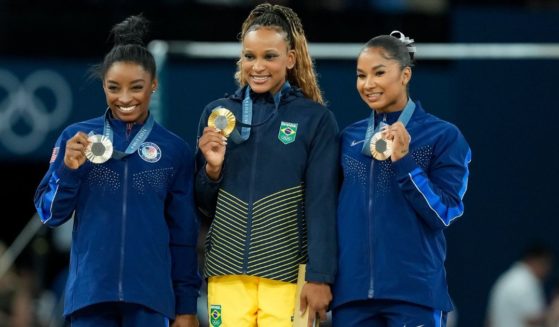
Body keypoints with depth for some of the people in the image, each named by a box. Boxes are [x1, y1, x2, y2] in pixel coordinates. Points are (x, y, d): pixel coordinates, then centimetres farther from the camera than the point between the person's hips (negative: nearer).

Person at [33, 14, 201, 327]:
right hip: (90, 292, 0)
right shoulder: (76, 138, 4)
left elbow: (184, 233, 8)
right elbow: (50, 214, 5)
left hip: (149, 295, 0)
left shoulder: (174, 150, 4)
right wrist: (69, 169, -12)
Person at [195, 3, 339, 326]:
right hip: (227, 271, 3)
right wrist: (212, 168, -7)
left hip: (288, 273, -3)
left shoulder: (316, 119, -1)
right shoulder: (218, 113, 8)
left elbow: (322, 205, -4)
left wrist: (320, 278, -10)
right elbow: (204, 203, 13)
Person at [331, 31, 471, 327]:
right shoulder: (349, 138, 12)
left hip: (414, 293, -4)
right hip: (352, 291, 4)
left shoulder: (443, 137, -1)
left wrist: (402, 160, -17)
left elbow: (444, 213, -8)